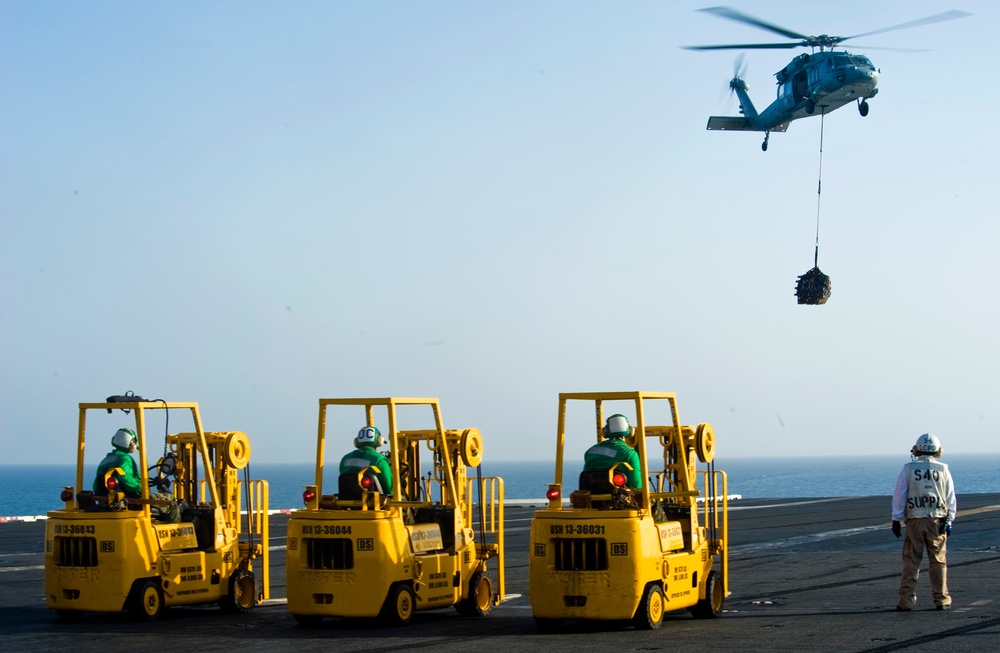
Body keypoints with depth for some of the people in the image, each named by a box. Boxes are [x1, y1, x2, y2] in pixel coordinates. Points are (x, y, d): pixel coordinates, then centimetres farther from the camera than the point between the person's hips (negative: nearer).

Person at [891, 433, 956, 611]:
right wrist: (949, 521, 10)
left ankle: (907, 600, 1)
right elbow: (950, 498, 5)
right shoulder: (943, 470, 3)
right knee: (938, 561, 7)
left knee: (911, 561, 3)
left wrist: (896, 519, 7)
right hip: (937, 520, 1)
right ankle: (941, 599, 9)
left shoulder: (908, 469, -1)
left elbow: (899, 495, 1)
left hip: (914, 521, -1)